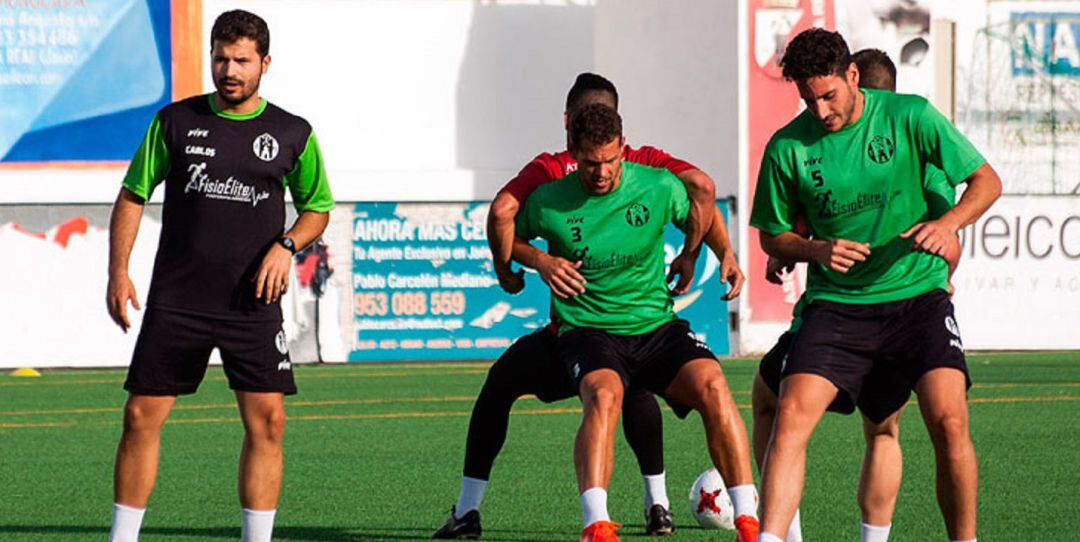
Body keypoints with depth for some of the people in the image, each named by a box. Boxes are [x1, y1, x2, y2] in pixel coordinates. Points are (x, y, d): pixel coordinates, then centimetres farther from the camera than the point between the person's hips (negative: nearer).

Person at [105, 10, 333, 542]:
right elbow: (132, 196, 9)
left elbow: (317, 206, 15)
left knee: (266, 419, -9)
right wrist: (118, 271, -1)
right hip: (175, 300, 0)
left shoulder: (292, 134, 4)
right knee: (141, 416, -1)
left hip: (252, 304, 0)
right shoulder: (175, 121, 3)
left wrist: (286, 245, -5)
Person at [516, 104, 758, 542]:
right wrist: (543, 263, 1)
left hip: (657, 325, 2)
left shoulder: (659, 187, -1)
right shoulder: (548, 202, -3)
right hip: (589, 330, -2)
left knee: (712, 386, -27)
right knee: (603, 395, -36)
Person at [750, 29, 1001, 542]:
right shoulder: (787, 147, -2)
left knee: (948, 420, -17)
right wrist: (817, 250, -11)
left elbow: (986, 181, 3)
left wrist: (948, 223, -17)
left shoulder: (910, 116, -5)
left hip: (918, 293, -1)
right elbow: (772, 236, 10)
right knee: (790, 418, -18)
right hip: (836, 304, 1)